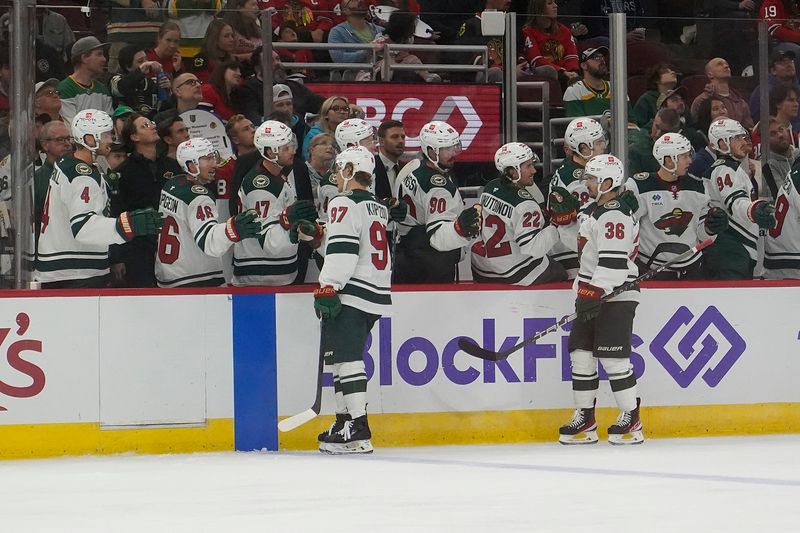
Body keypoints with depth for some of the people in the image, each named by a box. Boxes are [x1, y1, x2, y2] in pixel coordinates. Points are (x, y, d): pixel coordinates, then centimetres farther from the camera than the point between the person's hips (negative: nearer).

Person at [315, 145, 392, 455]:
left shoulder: (344, 204, -9)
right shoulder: (378, 207, 20)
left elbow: (342, 251, -19)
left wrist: (326, 289, -18)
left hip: (351, 294, -9)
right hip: (377, 295, 9)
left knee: (345, 358, -11)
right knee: (346, 357, 16)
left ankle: (357, 431, -18)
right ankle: (345, 421, 19)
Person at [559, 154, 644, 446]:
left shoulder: (614, 216, -16)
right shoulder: (597, 213, 17)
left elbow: (613, 263, -25)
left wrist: (593, 294, -28)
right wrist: (584, 295, 25)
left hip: (615, 298, -10)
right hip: (593, 297, 10)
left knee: (613, 358, -10)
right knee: (581, 353, 7)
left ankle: (631, 421, -4)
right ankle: (585, 420, 12)